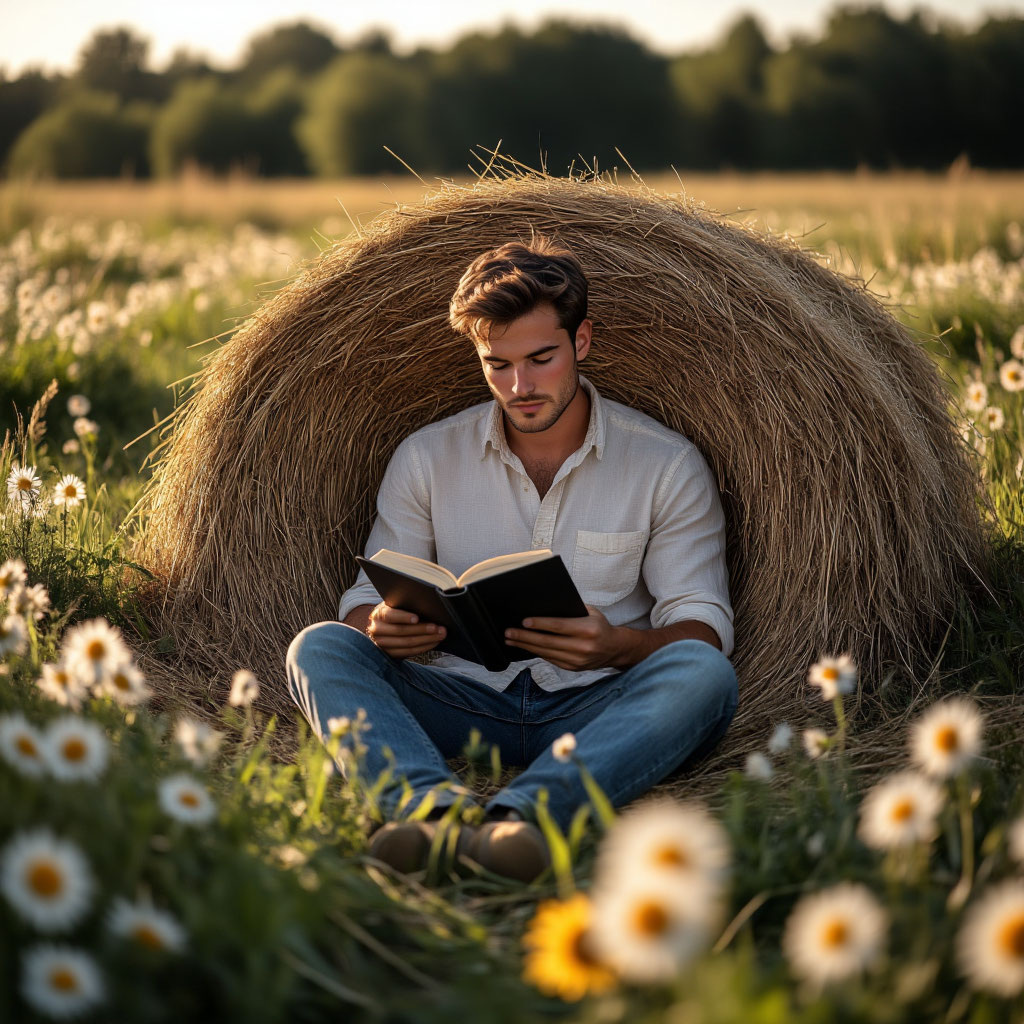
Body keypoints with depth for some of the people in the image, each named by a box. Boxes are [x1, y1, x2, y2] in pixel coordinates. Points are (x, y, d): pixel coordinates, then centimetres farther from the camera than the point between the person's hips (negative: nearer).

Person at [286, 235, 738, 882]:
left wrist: (620, 646, -23)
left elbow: (703, 626, 1)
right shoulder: (426, 458, 9)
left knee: (703, 672, -31)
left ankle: (520, 813, -53)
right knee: (321, 646, -22)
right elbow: (367, 600, 9)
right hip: (463, 703, 2)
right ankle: (435, 803, -51)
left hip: (593, 708, -1)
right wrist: (382, 627, -18)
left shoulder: (669, 466, 4)